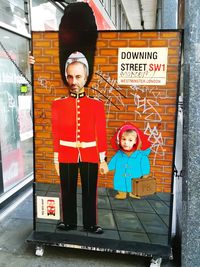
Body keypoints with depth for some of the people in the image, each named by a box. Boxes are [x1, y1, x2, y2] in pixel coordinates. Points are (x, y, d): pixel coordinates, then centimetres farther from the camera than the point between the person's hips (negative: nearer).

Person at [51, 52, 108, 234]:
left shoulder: (97, 104, -2)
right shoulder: (58, 104, -1)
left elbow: (101, 133, -1)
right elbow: (56, 134, 0)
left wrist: (103, 159, -1)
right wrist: (56, 159, 1)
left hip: (90, 156, 0)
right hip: (66, 156, 1)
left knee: (90, 191, 10)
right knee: (68, 191, 13)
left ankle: (90, 223, 28)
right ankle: (69, 222, 31)